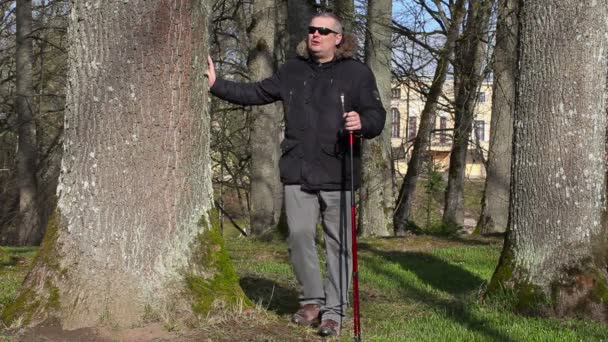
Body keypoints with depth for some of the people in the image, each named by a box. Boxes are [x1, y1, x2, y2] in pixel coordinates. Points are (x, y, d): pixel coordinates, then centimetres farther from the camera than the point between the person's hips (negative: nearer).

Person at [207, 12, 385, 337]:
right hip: (298, 173, 3)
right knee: (299, 235, 2)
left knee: (337, 243, 2)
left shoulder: (357, 72, -1)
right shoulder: (292, 70, 11)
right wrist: (216, 85, 12)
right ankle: (312, 300, 20)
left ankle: (333, 311, 10)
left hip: (338, 173, -3)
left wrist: (362, 123, -25)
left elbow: (377, 116, -3)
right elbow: (255, 93, 17)